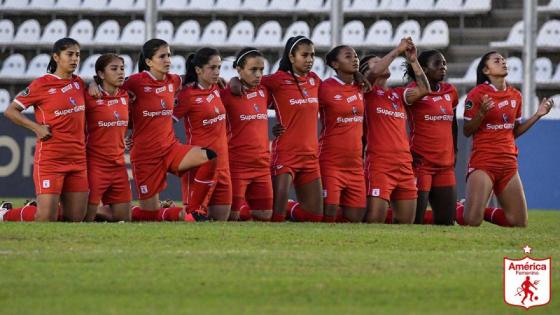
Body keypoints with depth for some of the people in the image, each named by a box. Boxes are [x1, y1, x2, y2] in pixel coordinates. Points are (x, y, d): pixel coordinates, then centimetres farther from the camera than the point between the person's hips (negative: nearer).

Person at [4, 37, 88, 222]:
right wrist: (36, 127, -13)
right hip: (50, 158, -6)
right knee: (46, 217, -13)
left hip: (78, 159, 6)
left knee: (76, 218, 2)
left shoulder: (79, 83, 11)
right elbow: (11, 111, -2)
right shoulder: (42, 85, -6)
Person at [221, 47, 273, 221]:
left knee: (265, 216, 5)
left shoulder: (264, 92, 9)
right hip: (237, 166, -6)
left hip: (262, 166, 6)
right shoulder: (227, 94, -8)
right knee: (233, 216, -5)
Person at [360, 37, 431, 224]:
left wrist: (413, 60, 4)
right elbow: (375, 72, -17)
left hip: (405, 166, 6)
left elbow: (424, 90, 7)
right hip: (379, 164, -6)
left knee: (406, 222, 7)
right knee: (375, 221, -14)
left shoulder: (398, 94, 20)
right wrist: (398, 50, -8)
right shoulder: (368, 91, 3)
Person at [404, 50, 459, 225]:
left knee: (447, 220, 4)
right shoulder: (414, 90, -3)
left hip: (446, 165, 6)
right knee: (415, 220, -7)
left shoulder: (450, 92, 14)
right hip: (421, 163, -6)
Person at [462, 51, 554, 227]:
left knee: (519, 223, 0)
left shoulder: (515, 95, 10)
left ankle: (485, 212, 23)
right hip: (483, 163, -6)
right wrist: (482, 113, -22)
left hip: (508, 164, 6)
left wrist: (537, 115, 8)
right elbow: (467, 132, -6)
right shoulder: (477, 94, -8)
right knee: (472, 221, -17)